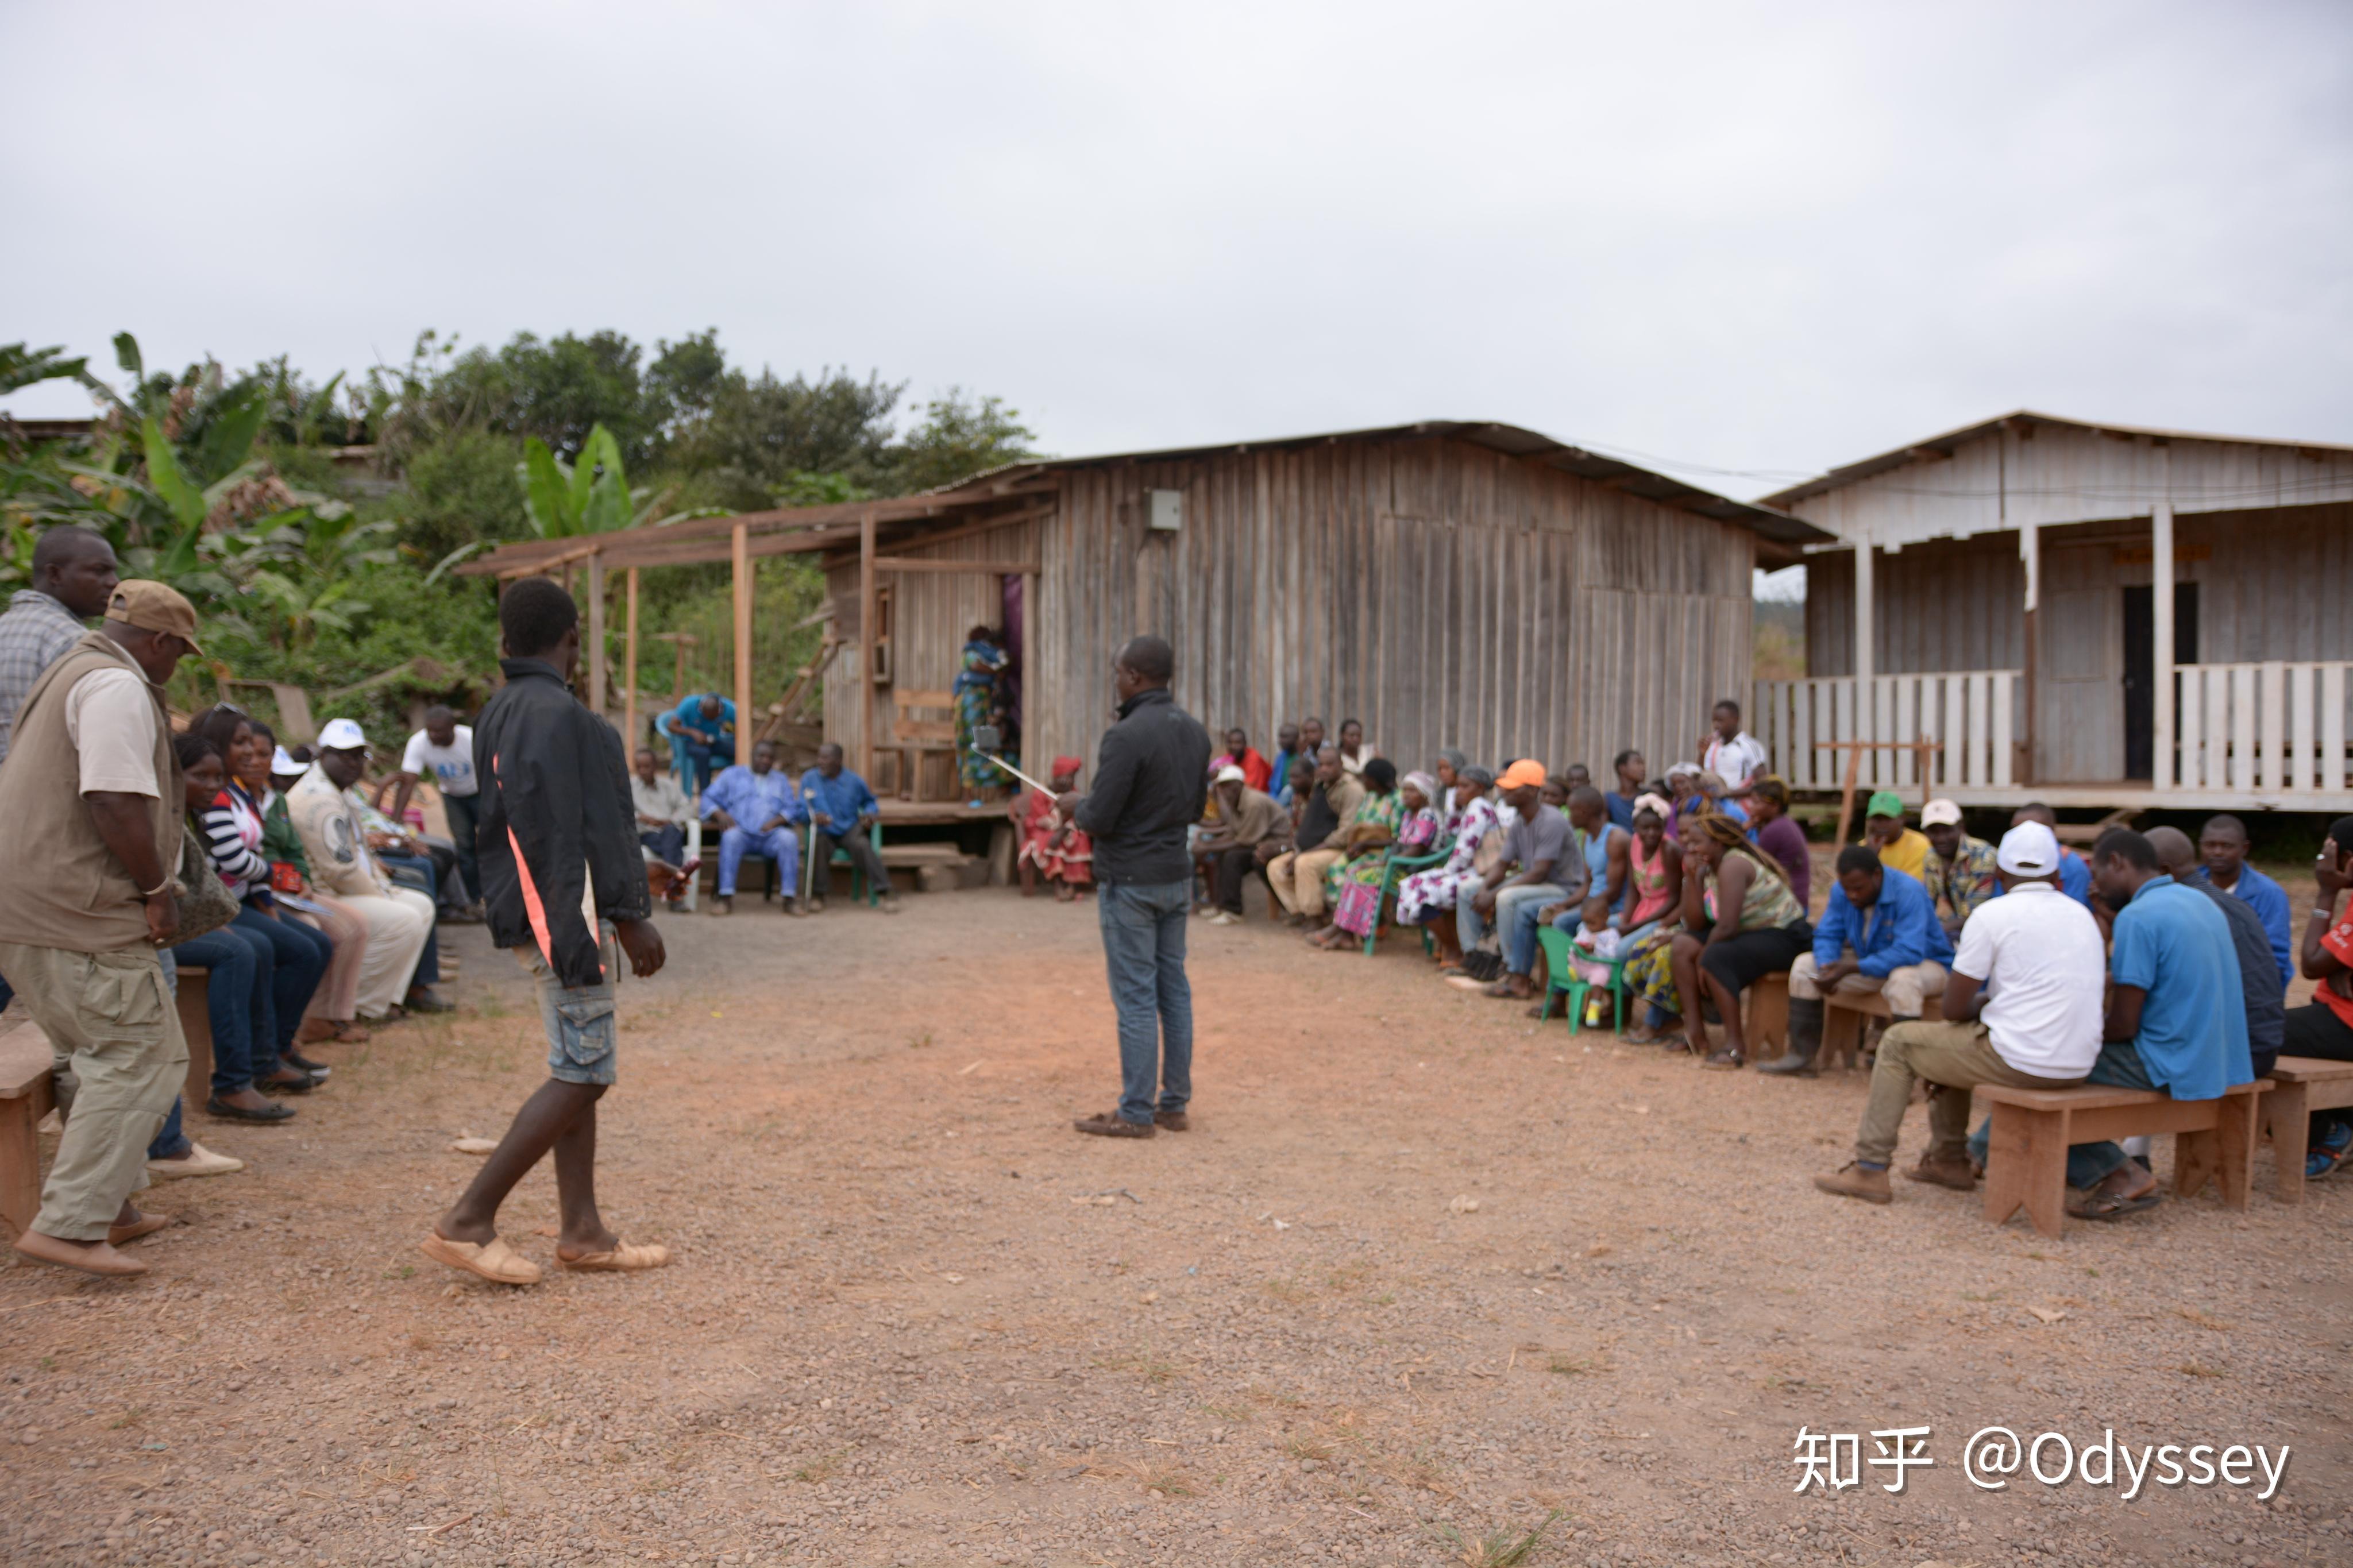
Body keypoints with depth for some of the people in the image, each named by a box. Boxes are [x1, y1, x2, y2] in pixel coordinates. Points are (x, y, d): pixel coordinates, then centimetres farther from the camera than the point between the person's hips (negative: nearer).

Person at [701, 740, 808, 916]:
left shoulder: (781, 779, 26)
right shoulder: (733, 774, 21)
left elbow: (793, 808, 12)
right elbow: (709, 799, 13)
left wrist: (776, 821, -9)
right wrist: (720, 814, -9)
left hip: (771, 835, 1)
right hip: (742, 833, -1)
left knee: (789, 838, -32)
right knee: (731, 836, -37)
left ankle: (790, 899, -35)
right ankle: (726, 898, -41)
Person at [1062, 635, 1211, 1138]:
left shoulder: (1127, 737, -20)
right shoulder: (1195, 731, 7)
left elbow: (1099, 820, -18)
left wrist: (1076, 807, 2)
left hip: (1130, 881, -8)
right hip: (1177, 875, 8)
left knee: (1136, 996, -2)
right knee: (1174, 989, 12)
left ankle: (1136, 1113, 5)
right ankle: (1175, 1104, 19)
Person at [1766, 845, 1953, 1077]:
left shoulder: (1908, 892, -28)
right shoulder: (1841, 891, -8)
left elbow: (1909, 953, -35)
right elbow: (1827, 935, -2)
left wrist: (1851, 968, -37)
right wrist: (1826, 969, -25)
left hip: (1926, 964, -7)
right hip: (1870, 965, 7)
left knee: (1903, 979, -41)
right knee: (1804, 965, -4)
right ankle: (1801, 1055, -6)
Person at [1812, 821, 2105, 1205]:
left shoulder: (1992, 915, -9)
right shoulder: (2083, 916, 11)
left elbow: (1954, 1009, -8)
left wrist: (1984, 1002, 13)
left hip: (2020, 1061, -7)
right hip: (2079, 1067, 7)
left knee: (1898, 1043, 11)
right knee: (1952, 1040, 30)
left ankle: (1870, 1169, 11)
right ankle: (1949, 1161, 35)